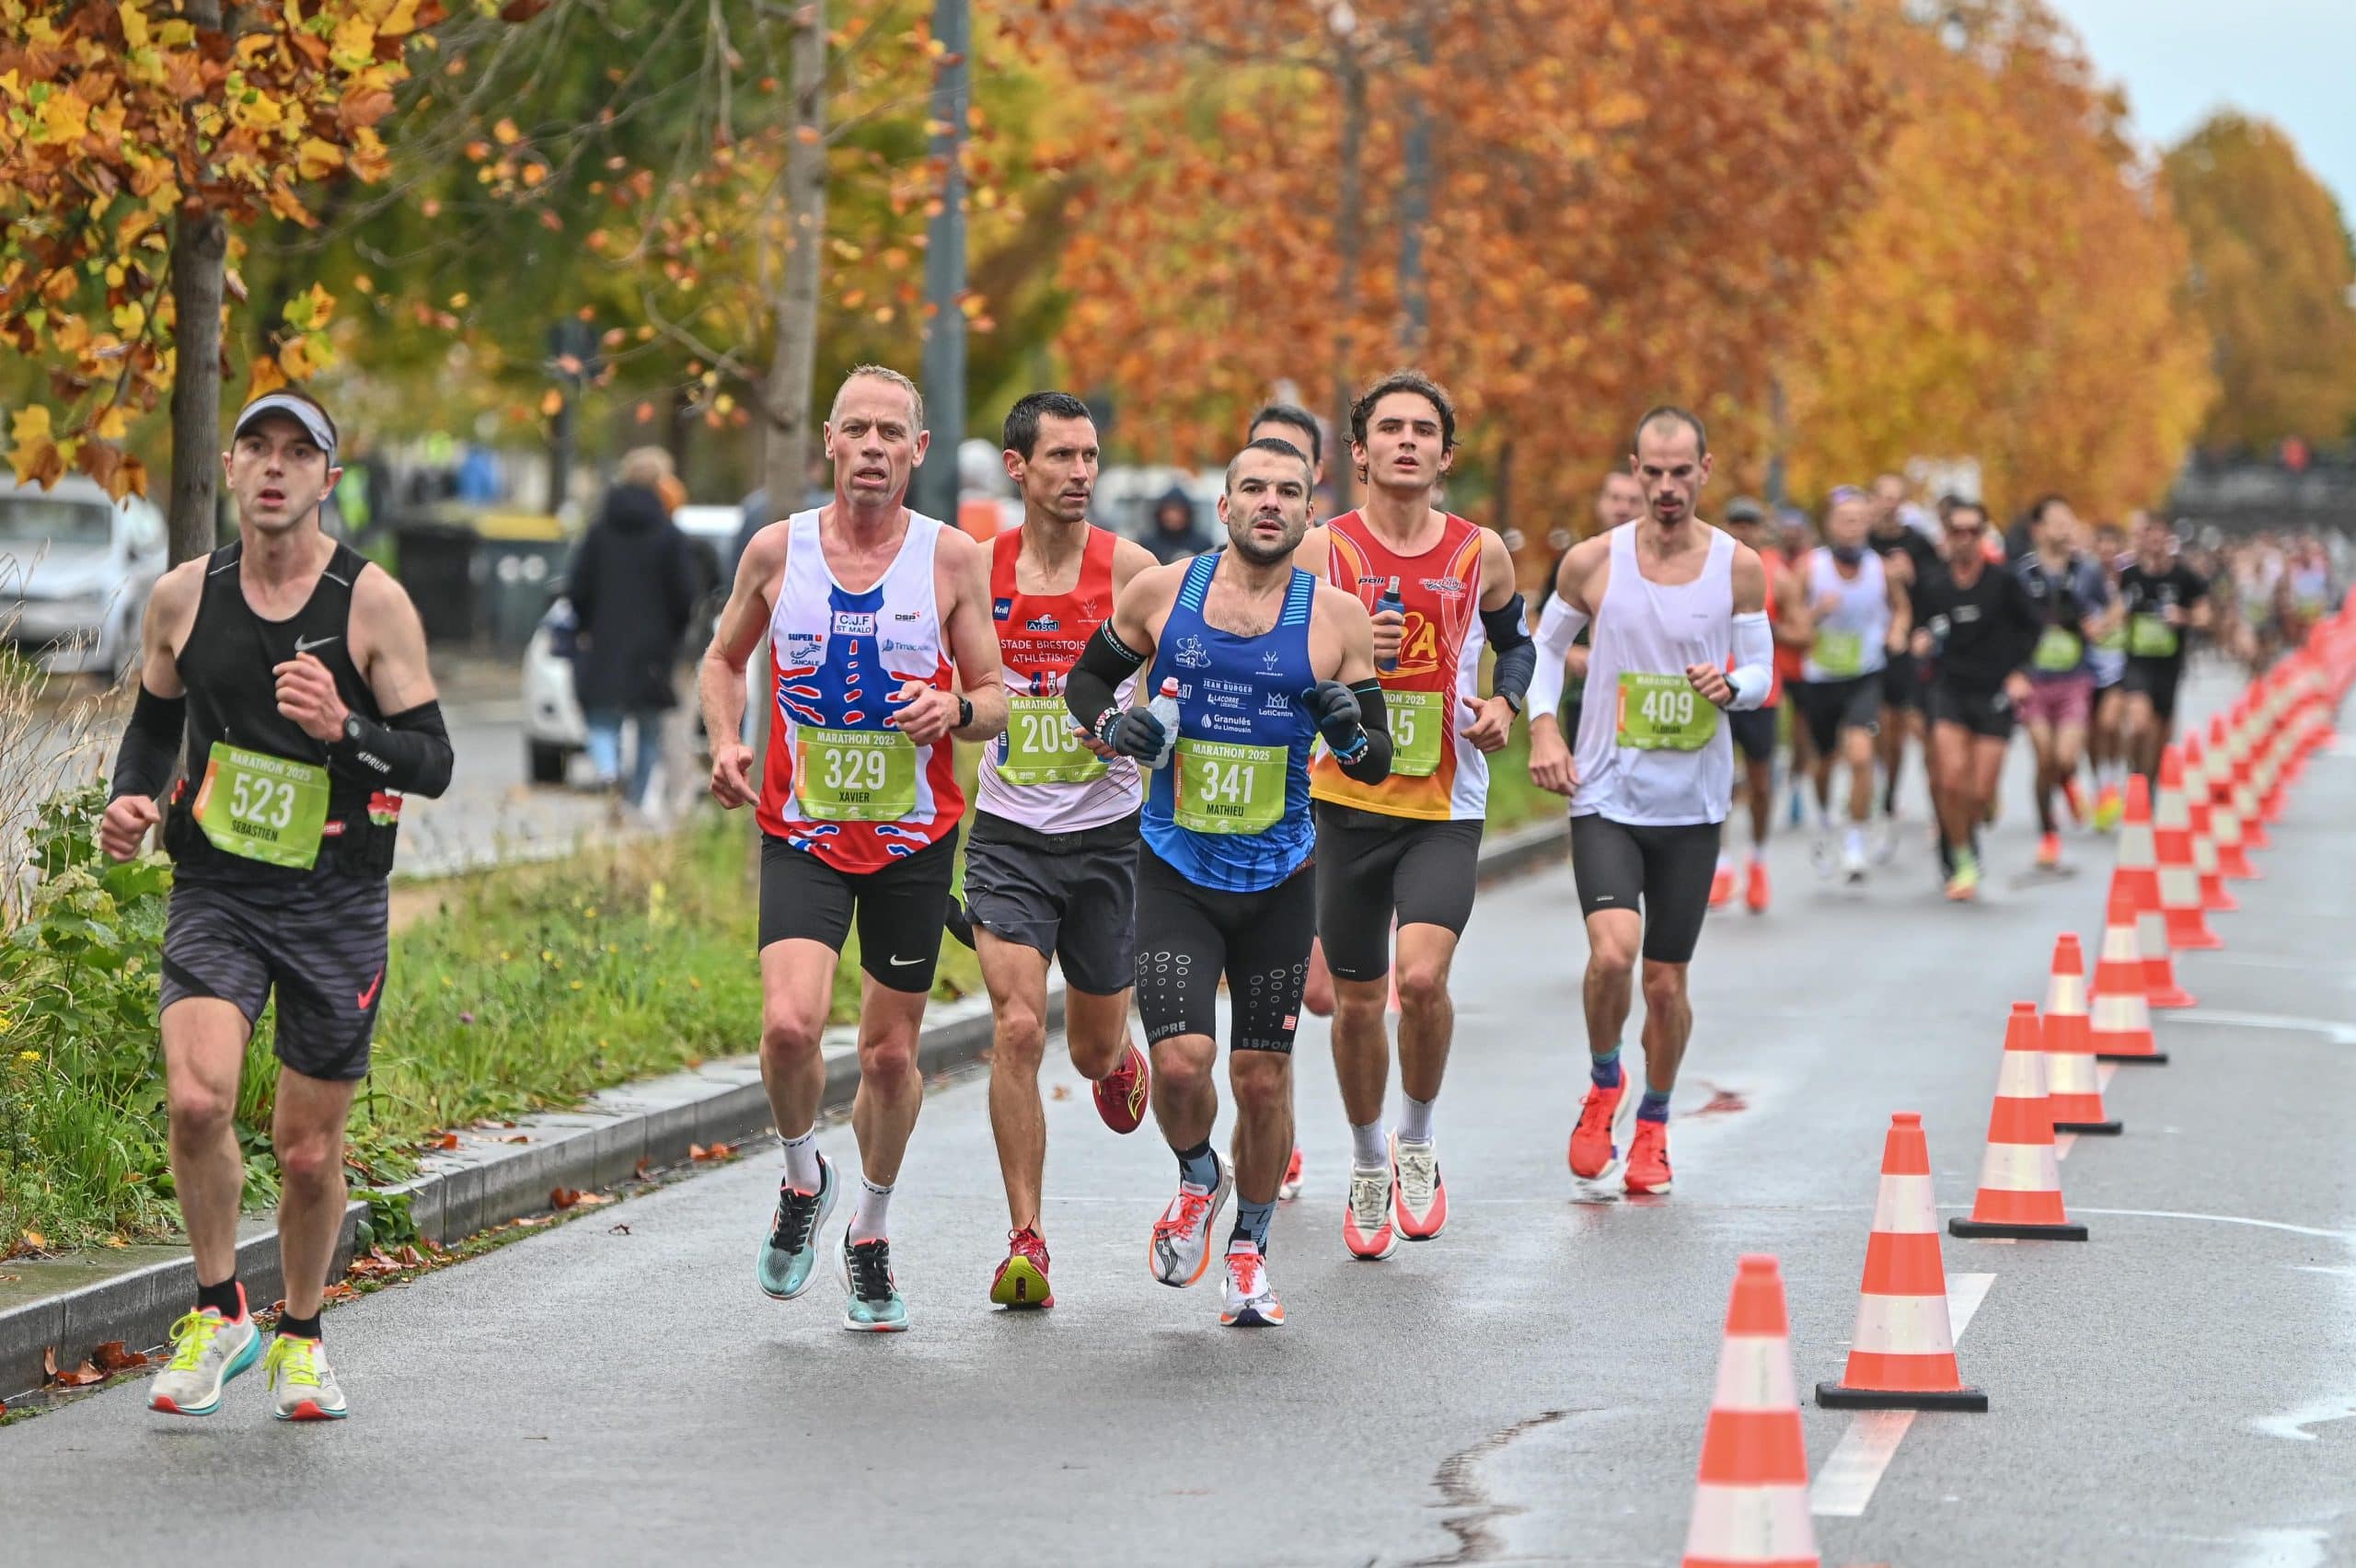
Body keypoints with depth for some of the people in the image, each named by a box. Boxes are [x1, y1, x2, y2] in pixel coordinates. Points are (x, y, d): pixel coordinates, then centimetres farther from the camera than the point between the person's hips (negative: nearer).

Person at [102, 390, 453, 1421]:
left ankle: (300, 1337, 32)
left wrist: (344, 728, -24)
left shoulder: (374, 603, -6)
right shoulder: (183, 598, 2)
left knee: (308, 1150, 6)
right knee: (196, 1099, -22)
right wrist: (130, 800, 0)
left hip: (335, 907, -1)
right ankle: (219, 1316, -1)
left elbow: (433, 763, -6)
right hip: (215, 894, 1)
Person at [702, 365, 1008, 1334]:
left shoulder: (954, 559, -4)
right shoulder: (777, 550, -2)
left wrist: (957, 710, -21)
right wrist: (724, 742, -3)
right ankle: (803, 1182, 10)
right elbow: (725, 656, 15)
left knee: (891, 1050, 8)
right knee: (790, 1024, -20)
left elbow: (995, 700, 2)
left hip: (915, 837, 0)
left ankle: (869, 1236, 31)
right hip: (802, 832, 0)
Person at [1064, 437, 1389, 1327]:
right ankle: (1197, 1181, 18)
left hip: (1279, 882, 1)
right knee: (1180, 1062, -14)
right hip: (1175, 875, -1)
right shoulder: (1160, 592, -2)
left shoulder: (1337, 618, -3)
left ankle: (1249, 1249, 27)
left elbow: (1377, 765, 2)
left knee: (1262, 1077, 5)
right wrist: (1113, 727, -8)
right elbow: (1087, 679, 13)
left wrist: (1353, 735, -20)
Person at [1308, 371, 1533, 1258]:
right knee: (1356, 1000, 8)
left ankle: (1418, 1143, 5)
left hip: (1447, 807, 0)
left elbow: (1515, 643, 20)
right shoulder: (1321, 552, -3)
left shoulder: (1480, 554, 2)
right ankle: (1368, 1167, 32)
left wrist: (1505, 703, 0)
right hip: (1347, 801, 0)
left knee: (1422, 977, -21)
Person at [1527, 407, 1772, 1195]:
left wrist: (1730, 685, -19)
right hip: (1606, 797, -1)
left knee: (1666, 984, 6)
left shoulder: (1739, 568, -2)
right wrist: (1542, 729, -3)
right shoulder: (1593, 562, -3)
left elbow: (1761, 673, 4)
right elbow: (1543, 645, 11)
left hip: (1692, 805, 1)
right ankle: (1604, 1083, 6)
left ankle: (1653, 1127, 29)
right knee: (1612, 952, -22)